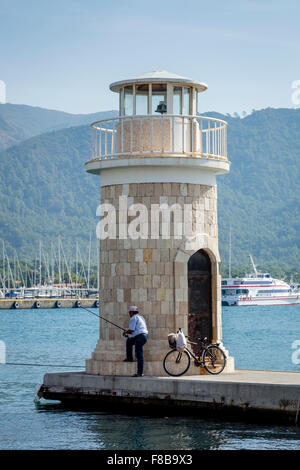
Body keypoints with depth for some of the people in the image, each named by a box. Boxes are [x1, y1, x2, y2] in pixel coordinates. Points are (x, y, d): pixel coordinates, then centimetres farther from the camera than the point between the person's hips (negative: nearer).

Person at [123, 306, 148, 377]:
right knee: (129, 341, 28)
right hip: (145, 335, 10)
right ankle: (129, 358, 27)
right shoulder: (141, 317, 24)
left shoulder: (133, 318, -5)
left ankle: (140, 373, -8)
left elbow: (131, 330, -12)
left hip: (140, 337, -10)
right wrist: (129, 332, 27)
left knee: (139, 355, -8)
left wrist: (125, 332, 7)